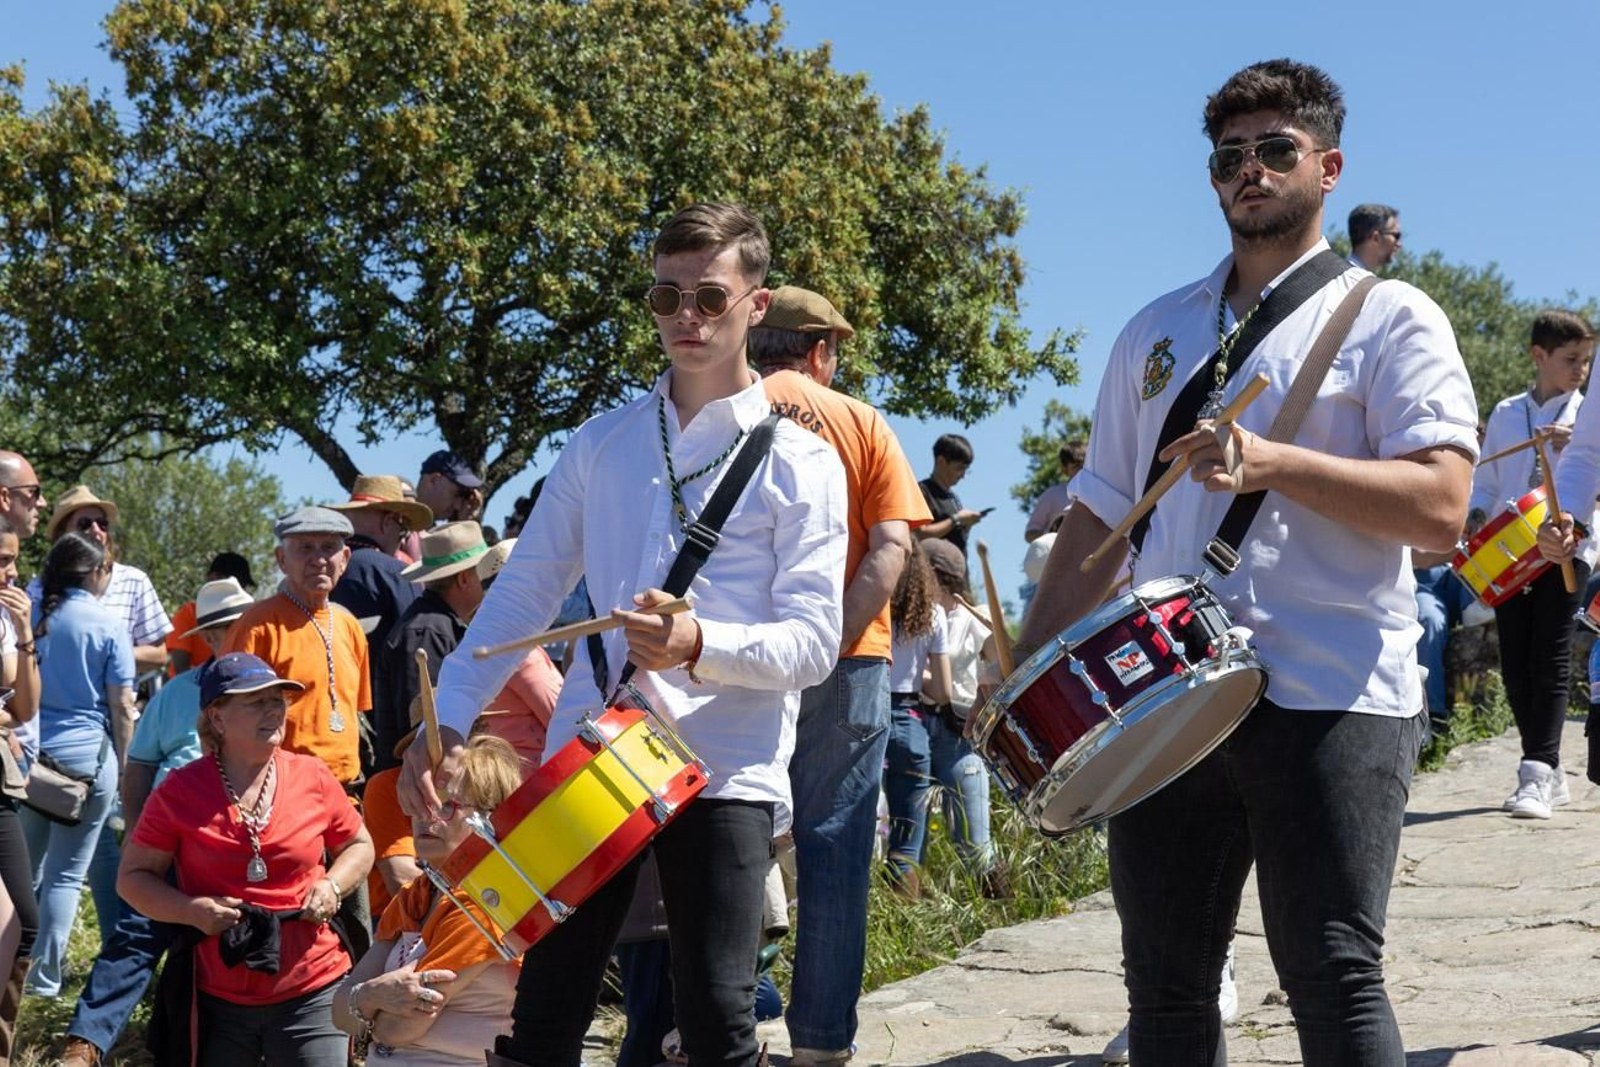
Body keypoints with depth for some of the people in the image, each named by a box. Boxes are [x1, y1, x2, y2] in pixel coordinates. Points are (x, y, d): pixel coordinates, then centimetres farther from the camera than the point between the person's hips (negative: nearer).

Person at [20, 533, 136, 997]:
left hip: (31, 752, 4)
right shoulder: (107, 626, -5)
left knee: (24, 870, 15)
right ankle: (46, 976, 5)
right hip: (88, 756, -4)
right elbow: (121, 706, -4)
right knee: (66, 873, 3)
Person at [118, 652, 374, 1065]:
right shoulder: (179, 792, -4)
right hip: (218, 1000, 0)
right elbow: (132, 878, 2)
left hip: (312, 992, 1)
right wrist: (193, 911, -14)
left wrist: (331, 885, -5)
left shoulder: (313, 776, 1)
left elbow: (358, 846, 15)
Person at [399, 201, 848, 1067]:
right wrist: (446, 722, 1)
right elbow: (522, 594, 12)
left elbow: (813, 641, -6)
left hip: (724, 776, -3)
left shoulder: (800, 464, 2)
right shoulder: (599, 444, 13)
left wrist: (701, 646, -24)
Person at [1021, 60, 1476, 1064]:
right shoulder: (1157, 333, 18)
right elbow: (1099, 512, 19)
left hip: (1330, 704, -5)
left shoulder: (1387, 317, 2)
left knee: (1334, 980, -6)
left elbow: (1441, 508, -11)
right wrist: (1024, 676, 11)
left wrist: (1272, 463, -23)